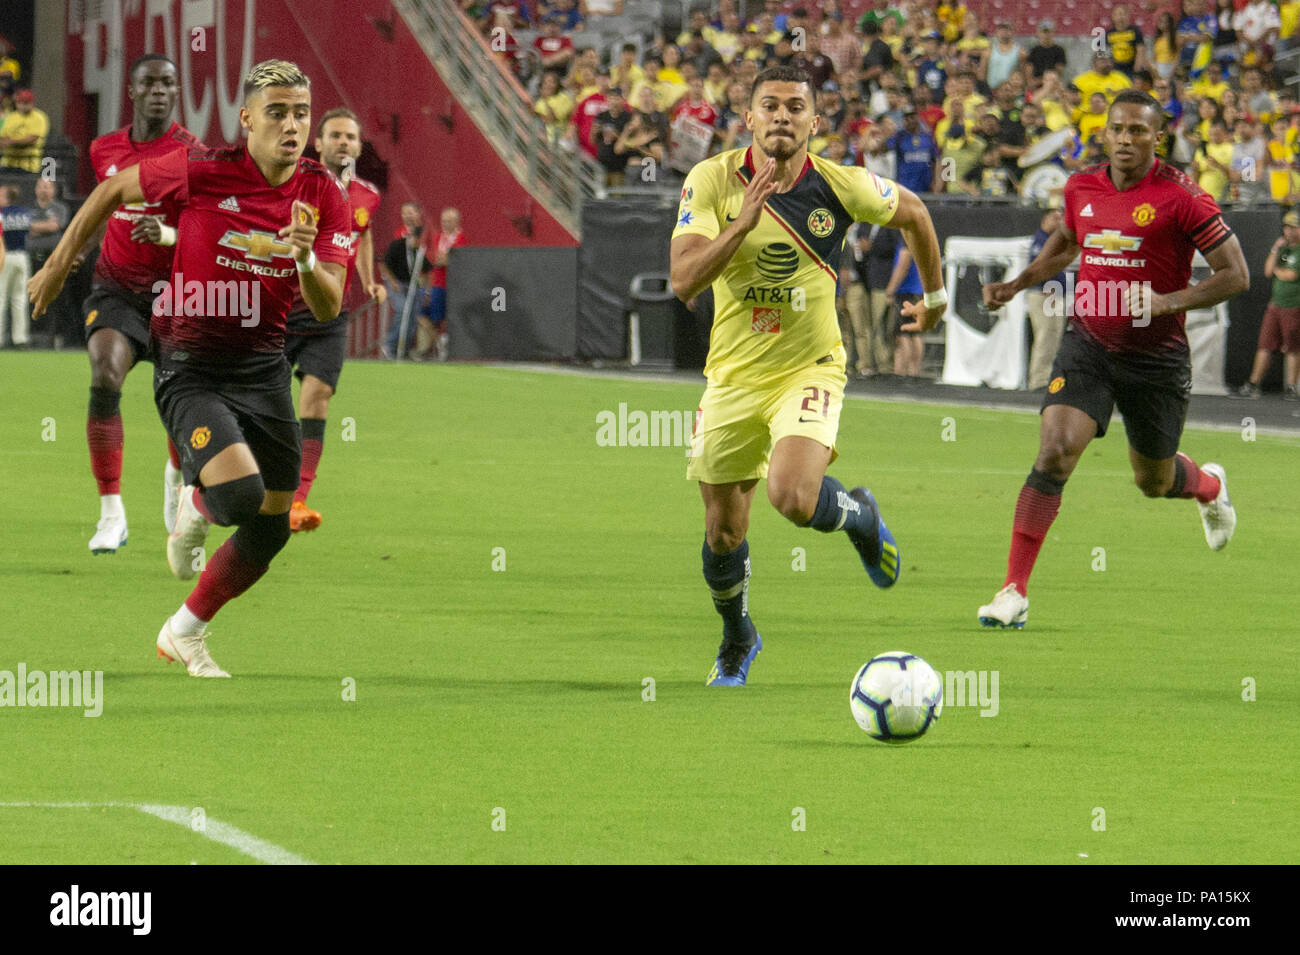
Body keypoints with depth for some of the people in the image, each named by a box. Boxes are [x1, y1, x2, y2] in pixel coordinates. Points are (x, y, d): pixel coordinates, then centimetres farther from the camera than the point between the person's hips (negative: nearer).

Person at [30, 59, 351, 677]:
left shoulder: (324, 196, -5)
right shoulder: (204, 172, -15)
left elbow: (327, 309, -8)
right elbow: (114, 189, 2)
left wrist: (306, 259, -29)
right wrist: (60, 264, 7)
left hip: (263, 365, 5)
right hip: (189, 366, -5)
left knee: (270, 530, 8)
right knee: (240, 493, -27)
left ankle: (185, 634, 32)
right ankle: (194, 506, 12)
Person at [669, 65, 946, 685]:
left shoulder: (840, 186, -13)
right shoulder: (712, 181, -13)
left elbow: (912, 212, 9)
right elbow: (683, 281, -23)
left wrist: (934, 296, 20)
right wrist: (742, 223, -35)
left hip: (809, 371, -2)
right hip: (733, 375, 2)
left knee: (794, 498, -27)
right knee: (723, 534, 7)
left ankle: (858, 515, 10)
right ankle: (736, 642, 37)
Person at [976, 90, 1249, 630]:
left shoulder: (1180, 197, -13)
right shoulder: (1081, 188, 2)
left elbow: (1235, 275, -12)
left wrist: (1166, 302, -23)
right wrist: (1017, 284, 12)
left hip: (1156, 356, -2)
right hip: (1088, 344, 2)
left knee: (1153, 481, 14)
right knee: (1053, 453, -18)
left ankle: (1210, 487, 54)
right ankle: (1014, 593, -17)